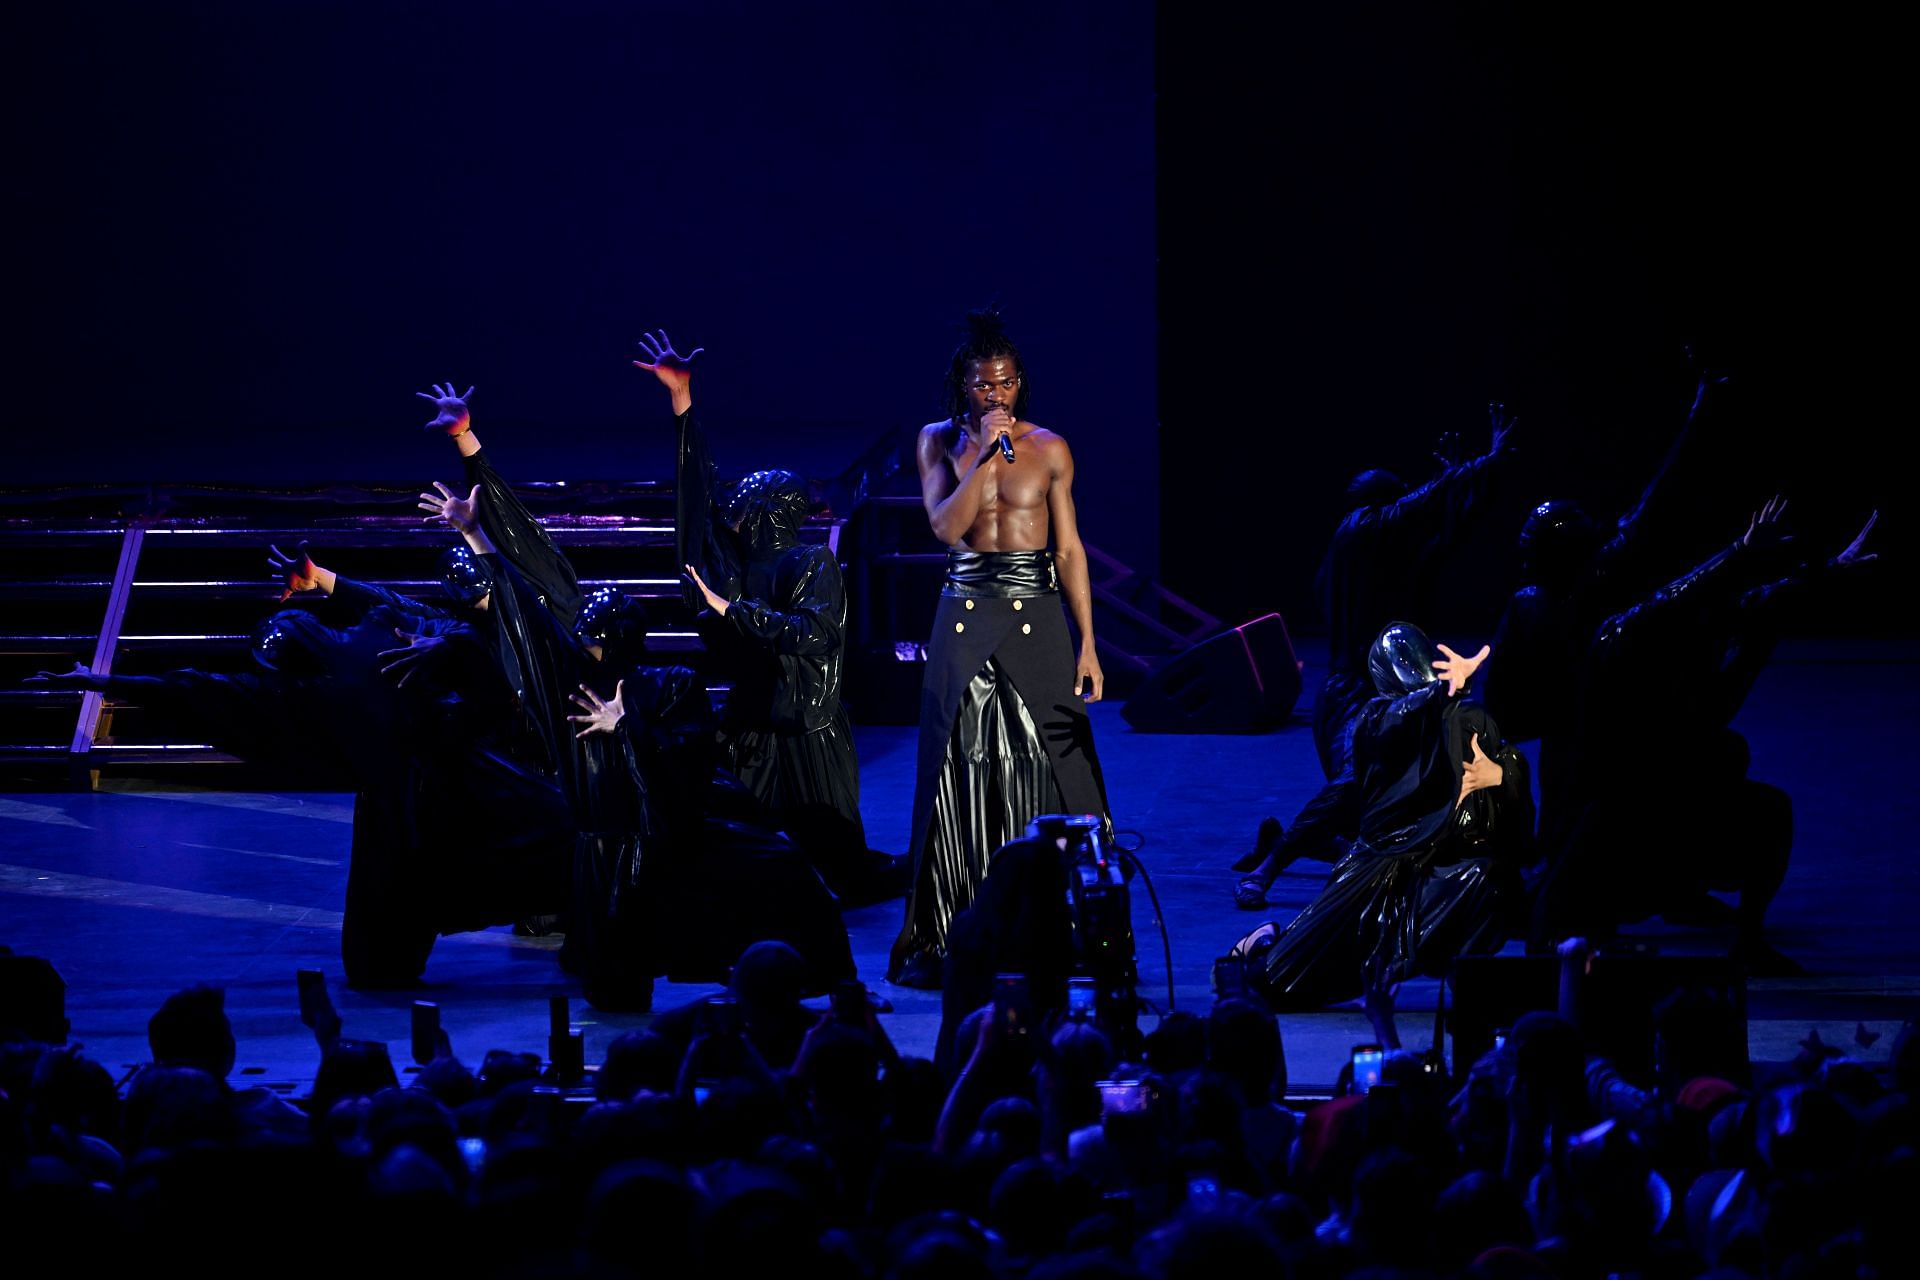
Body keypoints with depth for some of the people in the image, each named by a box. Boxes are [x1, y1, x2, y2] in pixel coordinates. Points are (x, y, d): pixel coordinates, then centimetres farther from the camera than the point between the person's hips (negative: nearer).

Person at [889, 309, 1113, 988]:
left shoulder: (1048, 449, 3)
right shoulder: (940, 441, 4)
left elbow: (1069, 549, 4)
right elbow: (946, 525, -9)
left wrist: (1088, 643, 0)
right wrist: (985, 454, -17)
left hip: (1035, 617, 0)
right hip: (966, 617, 0)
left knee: (1046, 766, -2)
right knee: (962, 771, 1)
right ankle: (940, 938, 6)